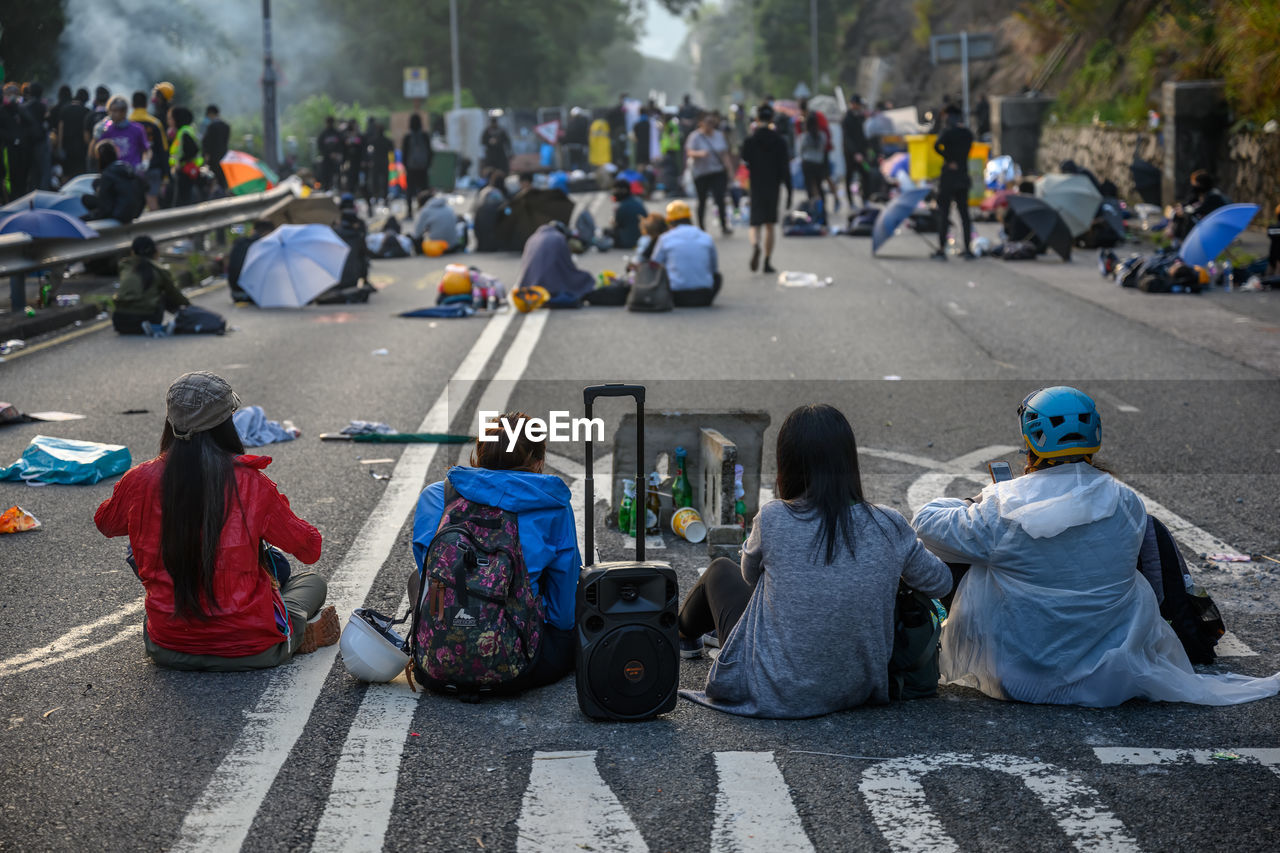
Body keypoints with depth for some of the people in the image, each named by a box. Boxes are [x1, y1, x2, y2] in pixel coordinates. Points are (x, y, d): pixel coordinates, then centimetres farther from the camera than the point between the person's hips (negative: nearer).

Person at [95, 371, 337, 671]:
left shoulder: (140, 481, -7)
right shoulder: (251, 484, -14)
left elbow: (105, 524, 17)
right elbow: (310, 549, 0)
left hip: (167, 651, 2)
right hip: (249, 651, -2)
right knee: (313, 581, 26)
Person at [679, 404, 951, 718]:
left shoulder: (773, 519, -19)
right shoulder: (889, 527, -13)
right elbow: (940, 583, 5)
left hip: (772, 695, -3)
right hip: (854, 691, 3)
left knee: (720, 570, 26)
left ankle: (683, 633, 58)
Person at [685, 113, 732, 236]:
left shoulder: (719, 135, 9)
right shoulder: (695, 136, -5)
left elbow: (725, 153, 14)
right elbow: (690, 152, -17)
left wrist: (728, 169, 10)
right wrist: (699, 153, -38)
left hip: (718, 172, 2)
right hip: (701, 173, -2)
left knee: (720, 198, -11)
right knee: (702, 201, 8)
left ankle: (724, 226, -10)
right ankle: (701, 227, 20)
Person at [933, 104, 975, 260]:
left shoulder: (949, 133, -13)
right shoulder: (969, 134, 7)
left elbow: (937, 146, -28)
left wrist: (948, 160, -19)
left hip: (948, 177, -5)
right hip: (963, 178, 5)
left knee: (943, 213, -1)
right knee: (964, 213, 9)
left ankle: (941, 250, -2)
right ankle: (968, 250, 8)